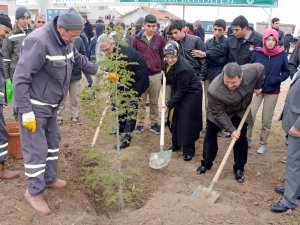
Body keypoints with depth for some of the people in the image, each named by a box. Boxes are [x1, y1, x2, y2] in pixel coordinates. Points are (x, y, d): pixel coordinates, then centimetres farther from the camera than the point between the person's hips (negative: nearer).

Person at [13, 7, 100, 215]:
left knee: (53, 141, 18)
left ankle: (49, 178, 36)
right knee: (36, 148, -3)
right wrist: (26, 113, -24)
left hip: (51, 104, 9)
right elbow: (21, 79, -25)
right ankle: (34, 191, 14)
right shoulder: (39, 42, -27)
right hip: (33, 105, -9)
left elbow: (79, 59, 21)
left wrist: (99, 71, 18)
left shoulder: (66, 41, 0)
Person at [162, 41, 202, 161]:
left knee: (187, 122, -6)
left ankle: (189, 150, 6)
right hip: (178, 92, 8)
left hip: (191, 94, -8)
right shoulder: (168, 62, -11)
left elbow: (181, 91, -26)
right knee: (175, 118, 12)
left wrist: (168, 104, -22)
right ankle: (176, 144, 28)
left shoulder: (183, 69, -34)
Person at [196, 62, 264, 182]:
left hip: (240, 111, 2)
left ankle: (239, 169, 20)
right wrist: (231, 129, -28)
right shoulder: (214, 90, -42)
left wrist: (258, 86, 1)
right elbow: (219, 113, -29)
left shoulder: (251, 71, -36)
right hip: (218, 111, -2)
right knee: (210, 136, 6)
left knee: (241, 139, 5)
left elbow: (261, 68, -9)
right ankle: (206, 163, 26)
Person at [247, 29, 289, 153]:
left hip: (272, 92, 0)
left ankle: (262, 144, 26)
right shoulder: (257, 53, -9)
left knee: (266, 120, 9)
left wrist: (277, 79, -17)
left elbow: (286, 72, 1)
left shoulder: (282, 54, -8)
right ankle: (248, 138, 21)